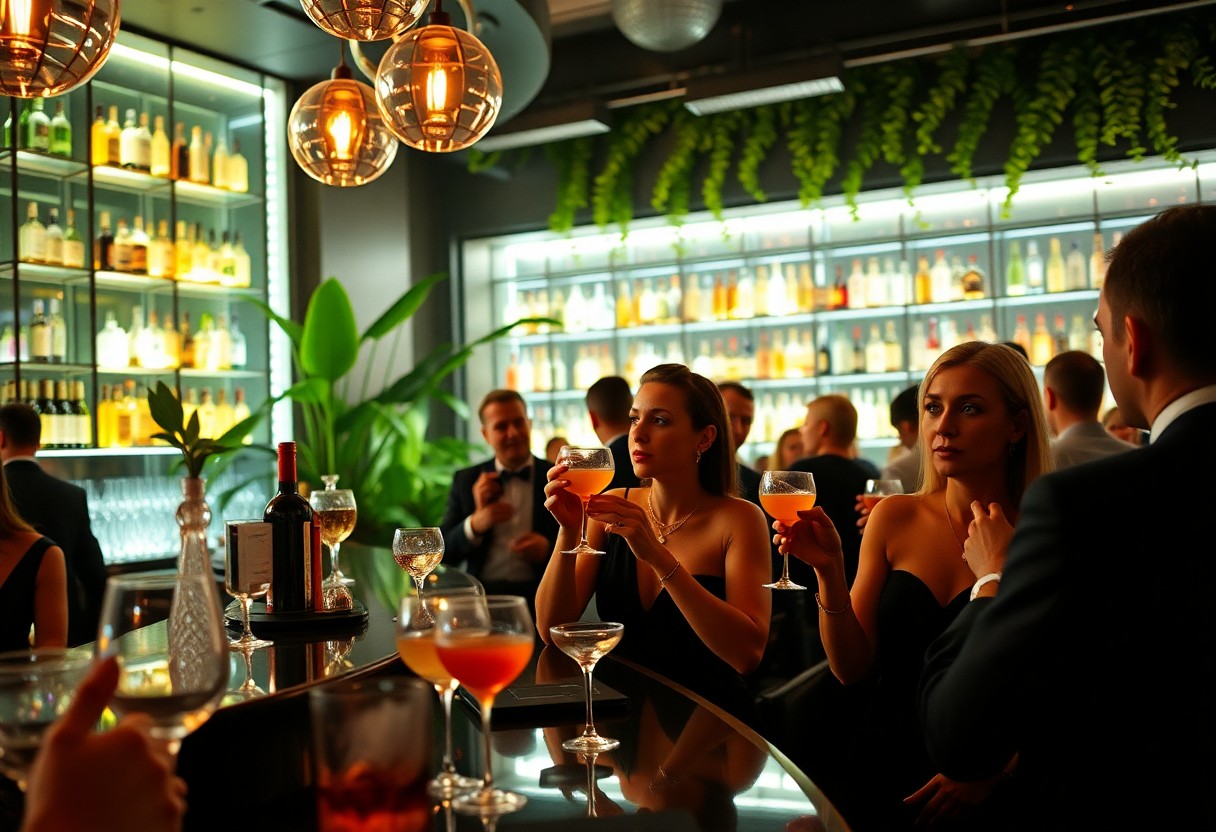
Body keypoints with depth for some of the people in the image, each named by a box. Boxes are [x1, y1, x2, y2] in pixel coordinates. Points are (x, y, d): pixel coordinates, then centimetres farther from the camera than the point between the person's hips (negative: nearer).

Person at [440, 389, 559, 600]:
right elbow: (444, 553, 7)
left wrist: (548, 548, -11)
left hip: (543, 596, 0)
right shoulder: (466, 480, 12)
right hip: (483, 595, 0)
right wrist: (477, 522, -11)